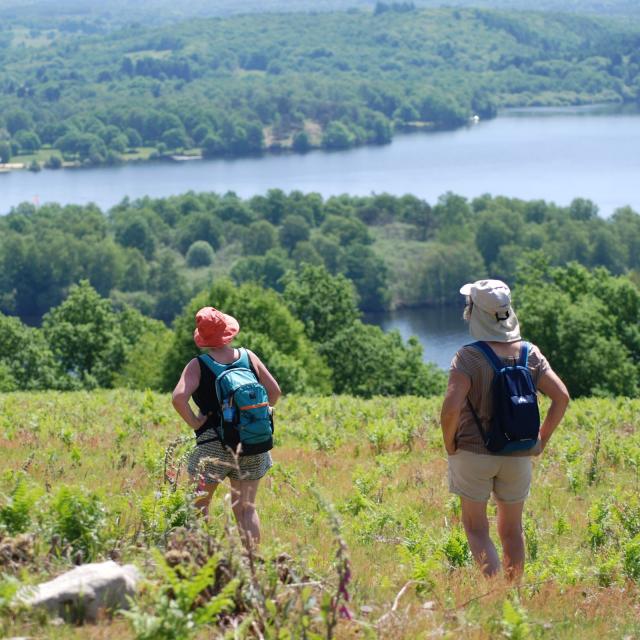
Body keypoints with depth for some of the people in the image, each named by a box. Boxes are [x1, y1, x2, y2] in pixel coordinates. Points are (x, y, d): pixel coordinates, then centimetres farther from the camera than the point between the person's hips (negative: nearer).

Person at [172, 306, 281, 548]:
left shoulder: (198, 366, -8)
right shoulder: (248, 357, 1)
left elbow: (178, 398, -22)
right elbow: (274, 391, 4)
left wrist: (194, 422, -9)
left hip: (213, 444, -4)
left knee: (200, 506, 7)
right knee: (246, 508, 11)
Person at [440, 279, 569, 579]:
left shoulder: (469, 356, -14)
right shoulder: (530, 354, -1)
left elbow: (451, 407, -24)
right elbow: (561, 397, -3)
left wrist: (449, 443, -8)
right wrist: (542, 440, 5)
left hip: (474, 453, -4)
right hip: (518, 456, 4)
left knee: (475, 527, 6)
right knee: (512, 529, 16)